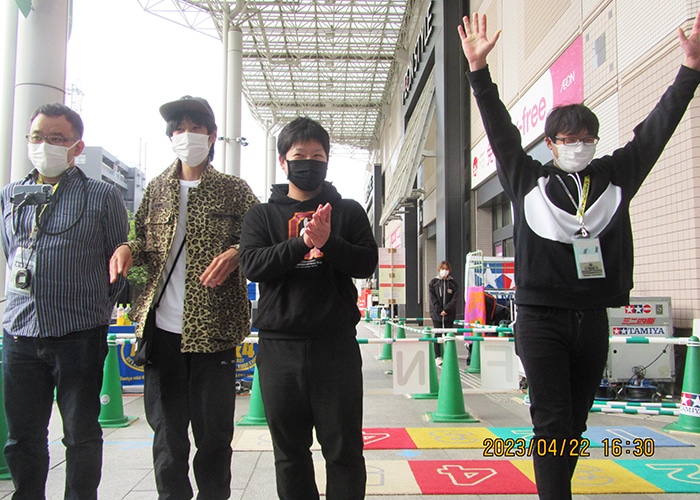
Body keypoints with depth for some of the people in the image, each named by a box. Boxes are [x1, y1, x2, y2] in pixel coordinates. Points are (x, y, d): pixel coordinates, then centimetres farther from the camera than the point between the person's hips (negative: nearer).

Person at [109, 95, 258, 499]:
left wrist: (236, 254, -20)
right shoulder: (158, 188, 13)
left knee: (214, 430, 6)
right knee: (167, 429, 12)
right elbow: (145, 240, 19)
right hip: (163, 328, 3)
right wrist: (128, 249, -3)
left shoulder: (234, 189, 3)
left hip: (213, 328, -3)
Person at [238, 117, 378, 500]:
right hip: (279, 346, 1)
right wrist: (302, 242, -19)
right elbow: (253, 265, -4)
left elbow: (367, 263, 0)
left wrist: (328, 241, -18)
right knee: (289, 451, 12)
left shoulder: (348, 212, 10)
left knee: (345, 450, 6)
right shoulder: (262, 215, 11)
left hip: (336, 344, -1)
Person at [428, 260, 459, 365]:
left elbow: (455, 298, -3)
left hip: (449, 314, 1)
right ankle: (438, 357, 6)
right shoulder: (433, 282, 3)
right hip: (436, 313, 0)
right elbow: (432, 298, -3)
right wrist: (439, 311, -11)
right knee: (437, 335, 1)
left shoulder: (453, 283, 4)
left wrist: (446, 309, -13)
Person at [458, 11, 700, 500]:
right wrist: (479, 69, -8)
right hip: (542, 318, -4)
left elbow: (656, 127, 11)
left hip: (593, 321, 4)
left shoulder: (615, 177, 10)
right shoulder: (528, 180, 2)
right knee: (552, 424, -3)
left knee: (575, 424, 14)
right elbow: (500, 129, -2)